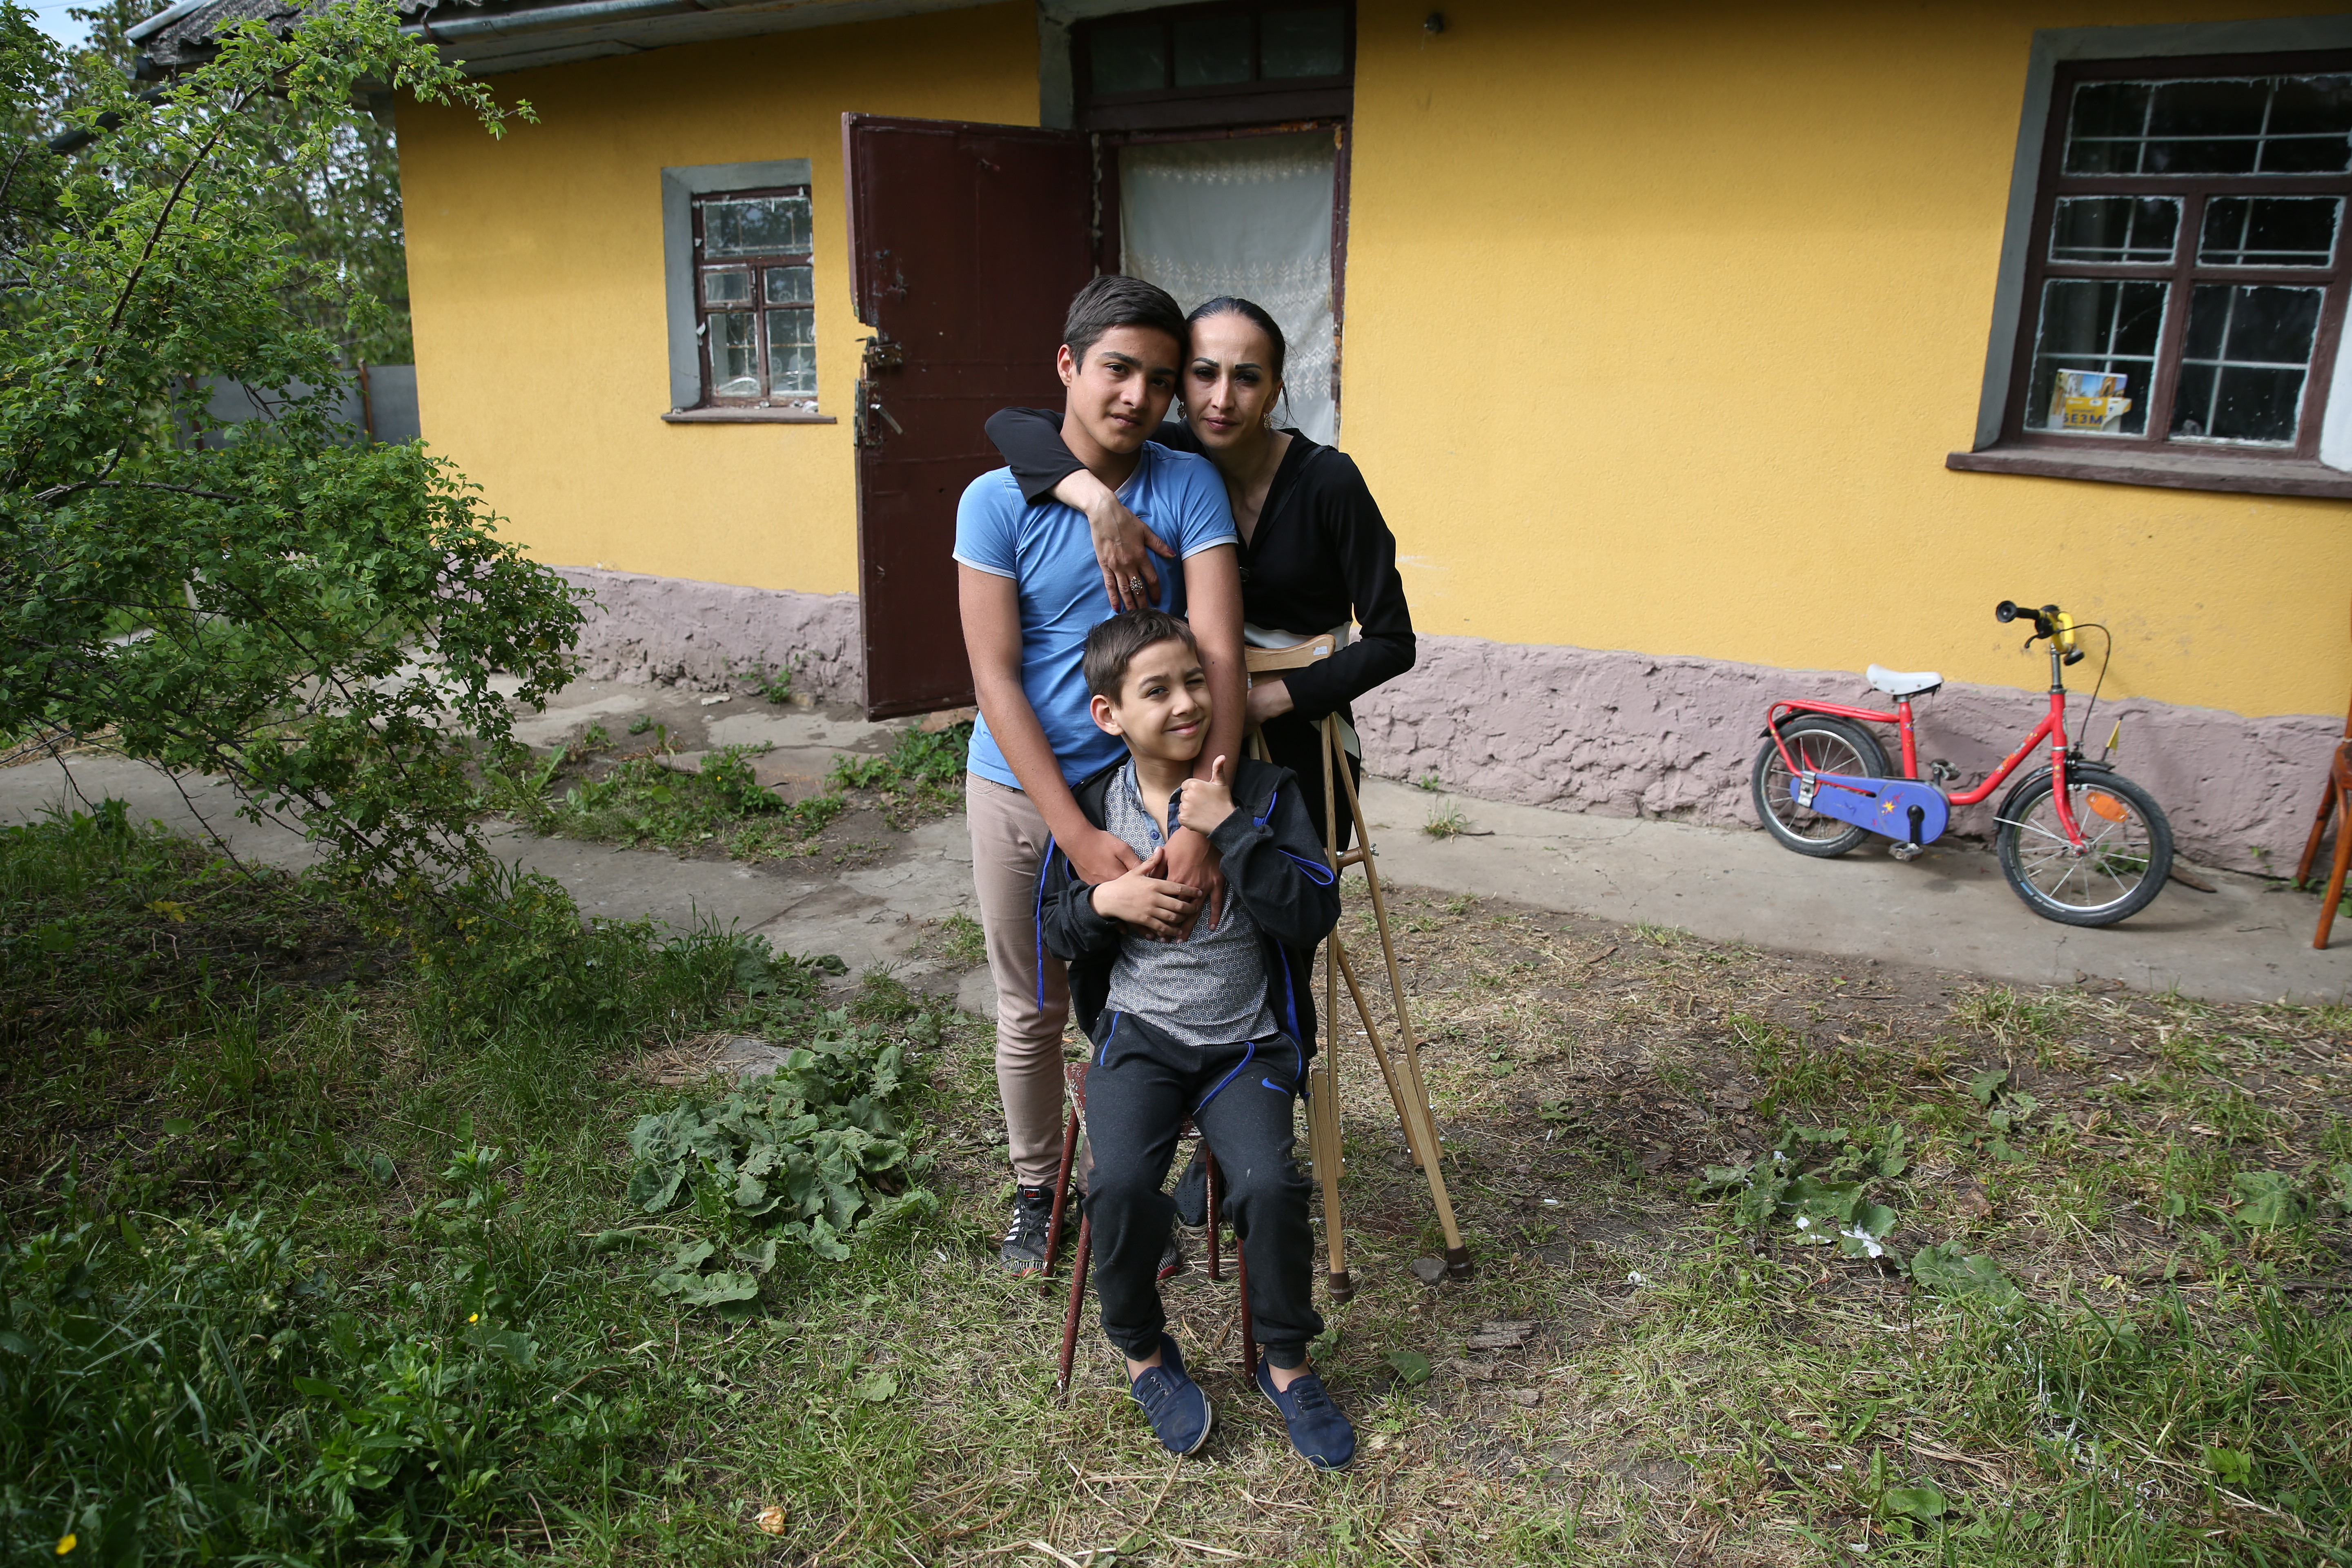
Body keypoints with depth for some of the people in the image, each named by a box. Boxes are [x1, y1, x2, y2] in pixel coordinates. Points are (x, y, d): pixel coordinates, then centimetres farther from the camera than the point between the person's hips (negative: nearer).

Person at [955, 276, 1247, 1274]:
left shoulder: (1188, 488, -10)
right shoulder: (997, 501, -12)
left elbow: (1217, 651, -20)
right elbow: (995, 680, -16)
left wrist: (1202, 816, -33)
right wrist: (1076, 835, -24)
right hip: (1020, 790, 0)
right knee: (1031, 1012, 14)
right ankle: (1036, 1190, 36)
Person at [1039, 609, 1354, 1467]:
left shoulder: (1264, 792, -4)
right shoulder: (1092, 807, 2)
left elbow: (1315, 914, -14)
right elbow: (1055, 928, 11)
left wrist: (1231, 829, -21)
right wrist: (1104, 900, -11)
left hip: (1248, 1042, -1)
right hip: (1138, 1036, 1)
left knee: (1269, 1183, -24)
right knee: (1120, 1184, -24)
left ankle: (1286, 1361, 5)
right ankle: (1143, 1350, 6)